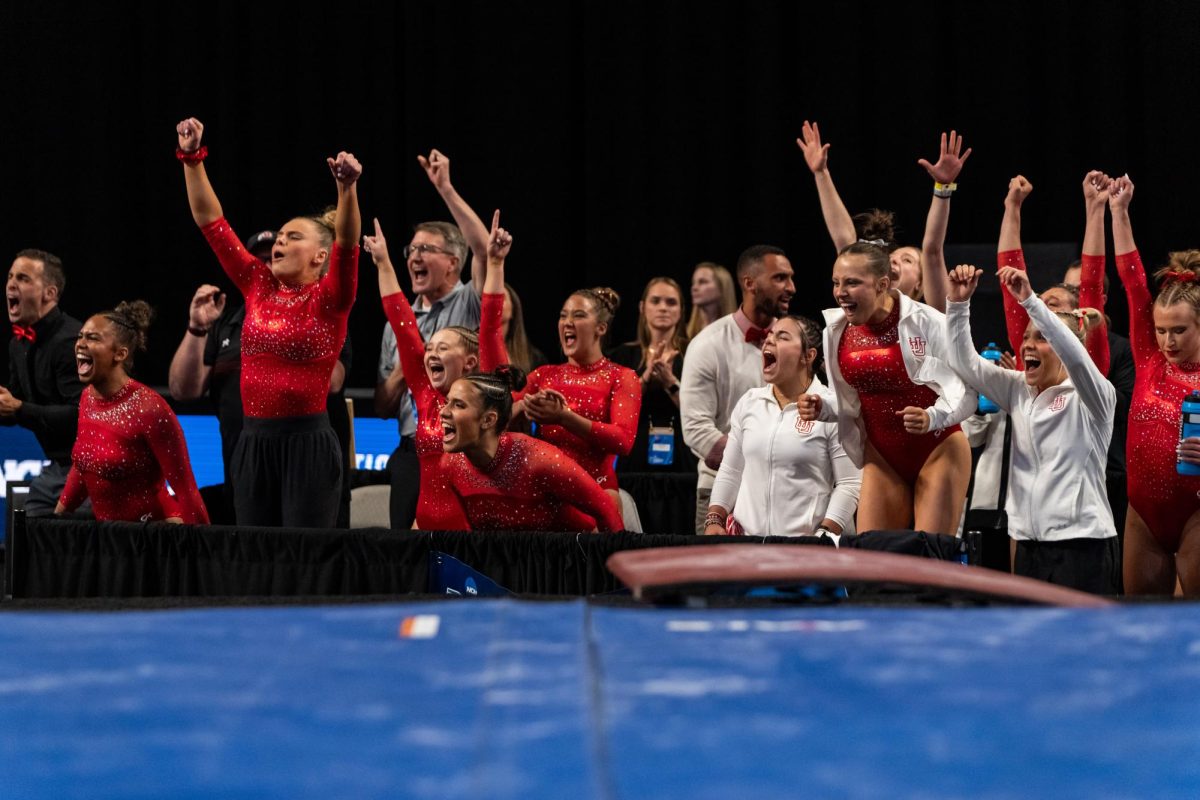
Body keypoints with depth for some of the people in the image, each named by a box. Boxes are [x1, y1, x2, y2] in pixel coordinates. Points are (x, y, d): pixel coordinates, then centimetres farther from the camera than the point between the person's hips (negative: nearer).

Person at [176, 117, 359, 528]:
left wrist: (347, 188, -37)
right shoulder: (258, 288, 10)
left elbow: (347, 243, -21)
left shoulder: (328, 300, -3)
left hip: (308, 445, -5)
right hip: (255, 442, 5)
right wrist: (192, 158, 4)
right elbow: (210, 221, 10)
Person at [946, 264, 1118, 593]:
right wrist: (959, 302, -7)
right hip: (1030, 543, 7)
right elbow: (965, 362, 6)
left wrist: (1030, 300, -33)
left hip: (1083, 542, -6)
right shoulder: (1018, 391, 12)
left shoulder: (1091, 397, -6)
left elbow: (1073, 355, -26)